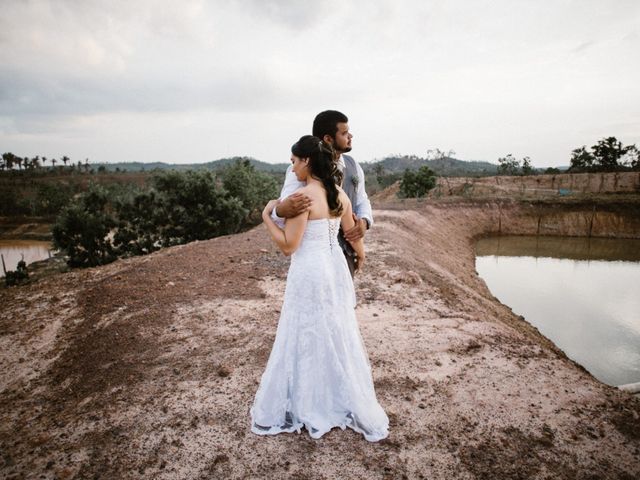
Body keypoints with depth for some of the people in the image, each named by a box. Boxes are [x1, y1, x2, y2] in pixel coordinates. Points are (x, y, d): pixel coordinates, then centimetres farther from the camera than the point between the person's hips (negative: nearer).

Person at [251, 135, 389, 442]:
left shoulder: (303, 196, -18)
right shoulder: (340, 195, 4)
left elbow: (288, 245, -18)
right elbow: (354, 236, 13)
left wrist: (266, 216, -6)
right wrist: (361, 257, 33)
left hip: (309, 274, -7)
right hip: (335, 270, 8)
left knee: (306, 340, 8)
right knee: (339, 338, 19)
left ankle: (304, 409, 26)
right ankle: (354, 406, 35)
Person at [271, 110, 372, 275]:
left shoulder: (352, 165, 3)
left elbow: (362, 201, 11)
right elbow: (282, 211, -22)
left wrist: (364, 222, -12)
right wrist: (282, 210, -47)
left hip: (345, 252, 6)